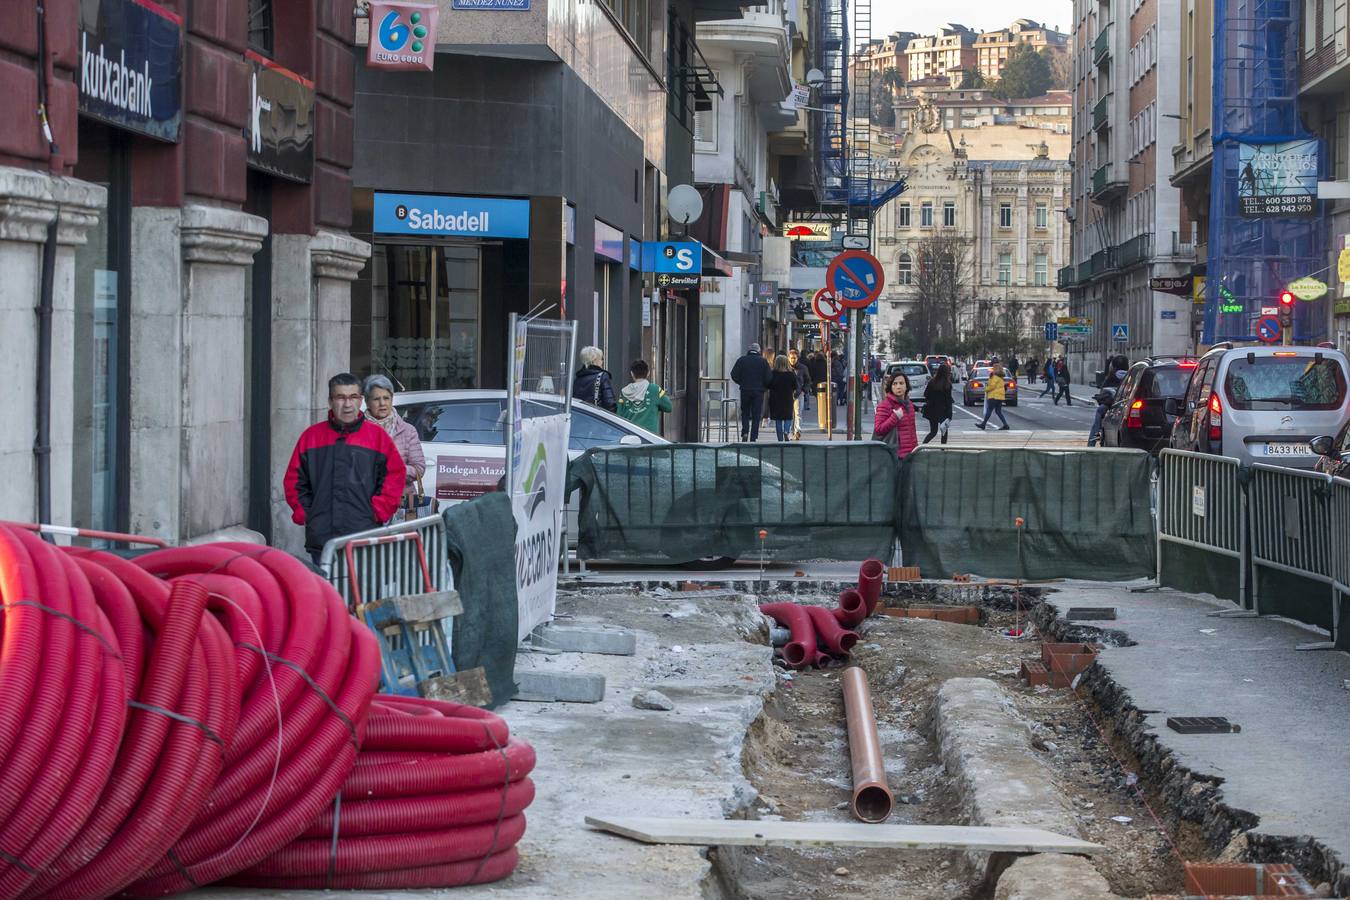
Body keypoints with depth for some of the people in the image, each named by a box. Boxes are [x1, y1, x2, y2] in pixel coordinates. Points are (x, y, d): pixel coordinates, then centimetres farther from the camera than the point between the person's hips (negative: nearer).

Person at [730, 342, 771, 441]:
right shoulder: (763, 361, 0)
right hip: (758, 391, -1)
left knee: (745, 413, 12)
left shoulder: (742, 360, 1)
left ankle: (745, 432, -7)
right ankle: (753, 437, 0)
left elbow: (734, 375, -3)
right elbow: (768, 378, -6)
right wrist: (765, 387, 11)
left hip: (745, 390, 1)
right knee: (756, 415, 4)